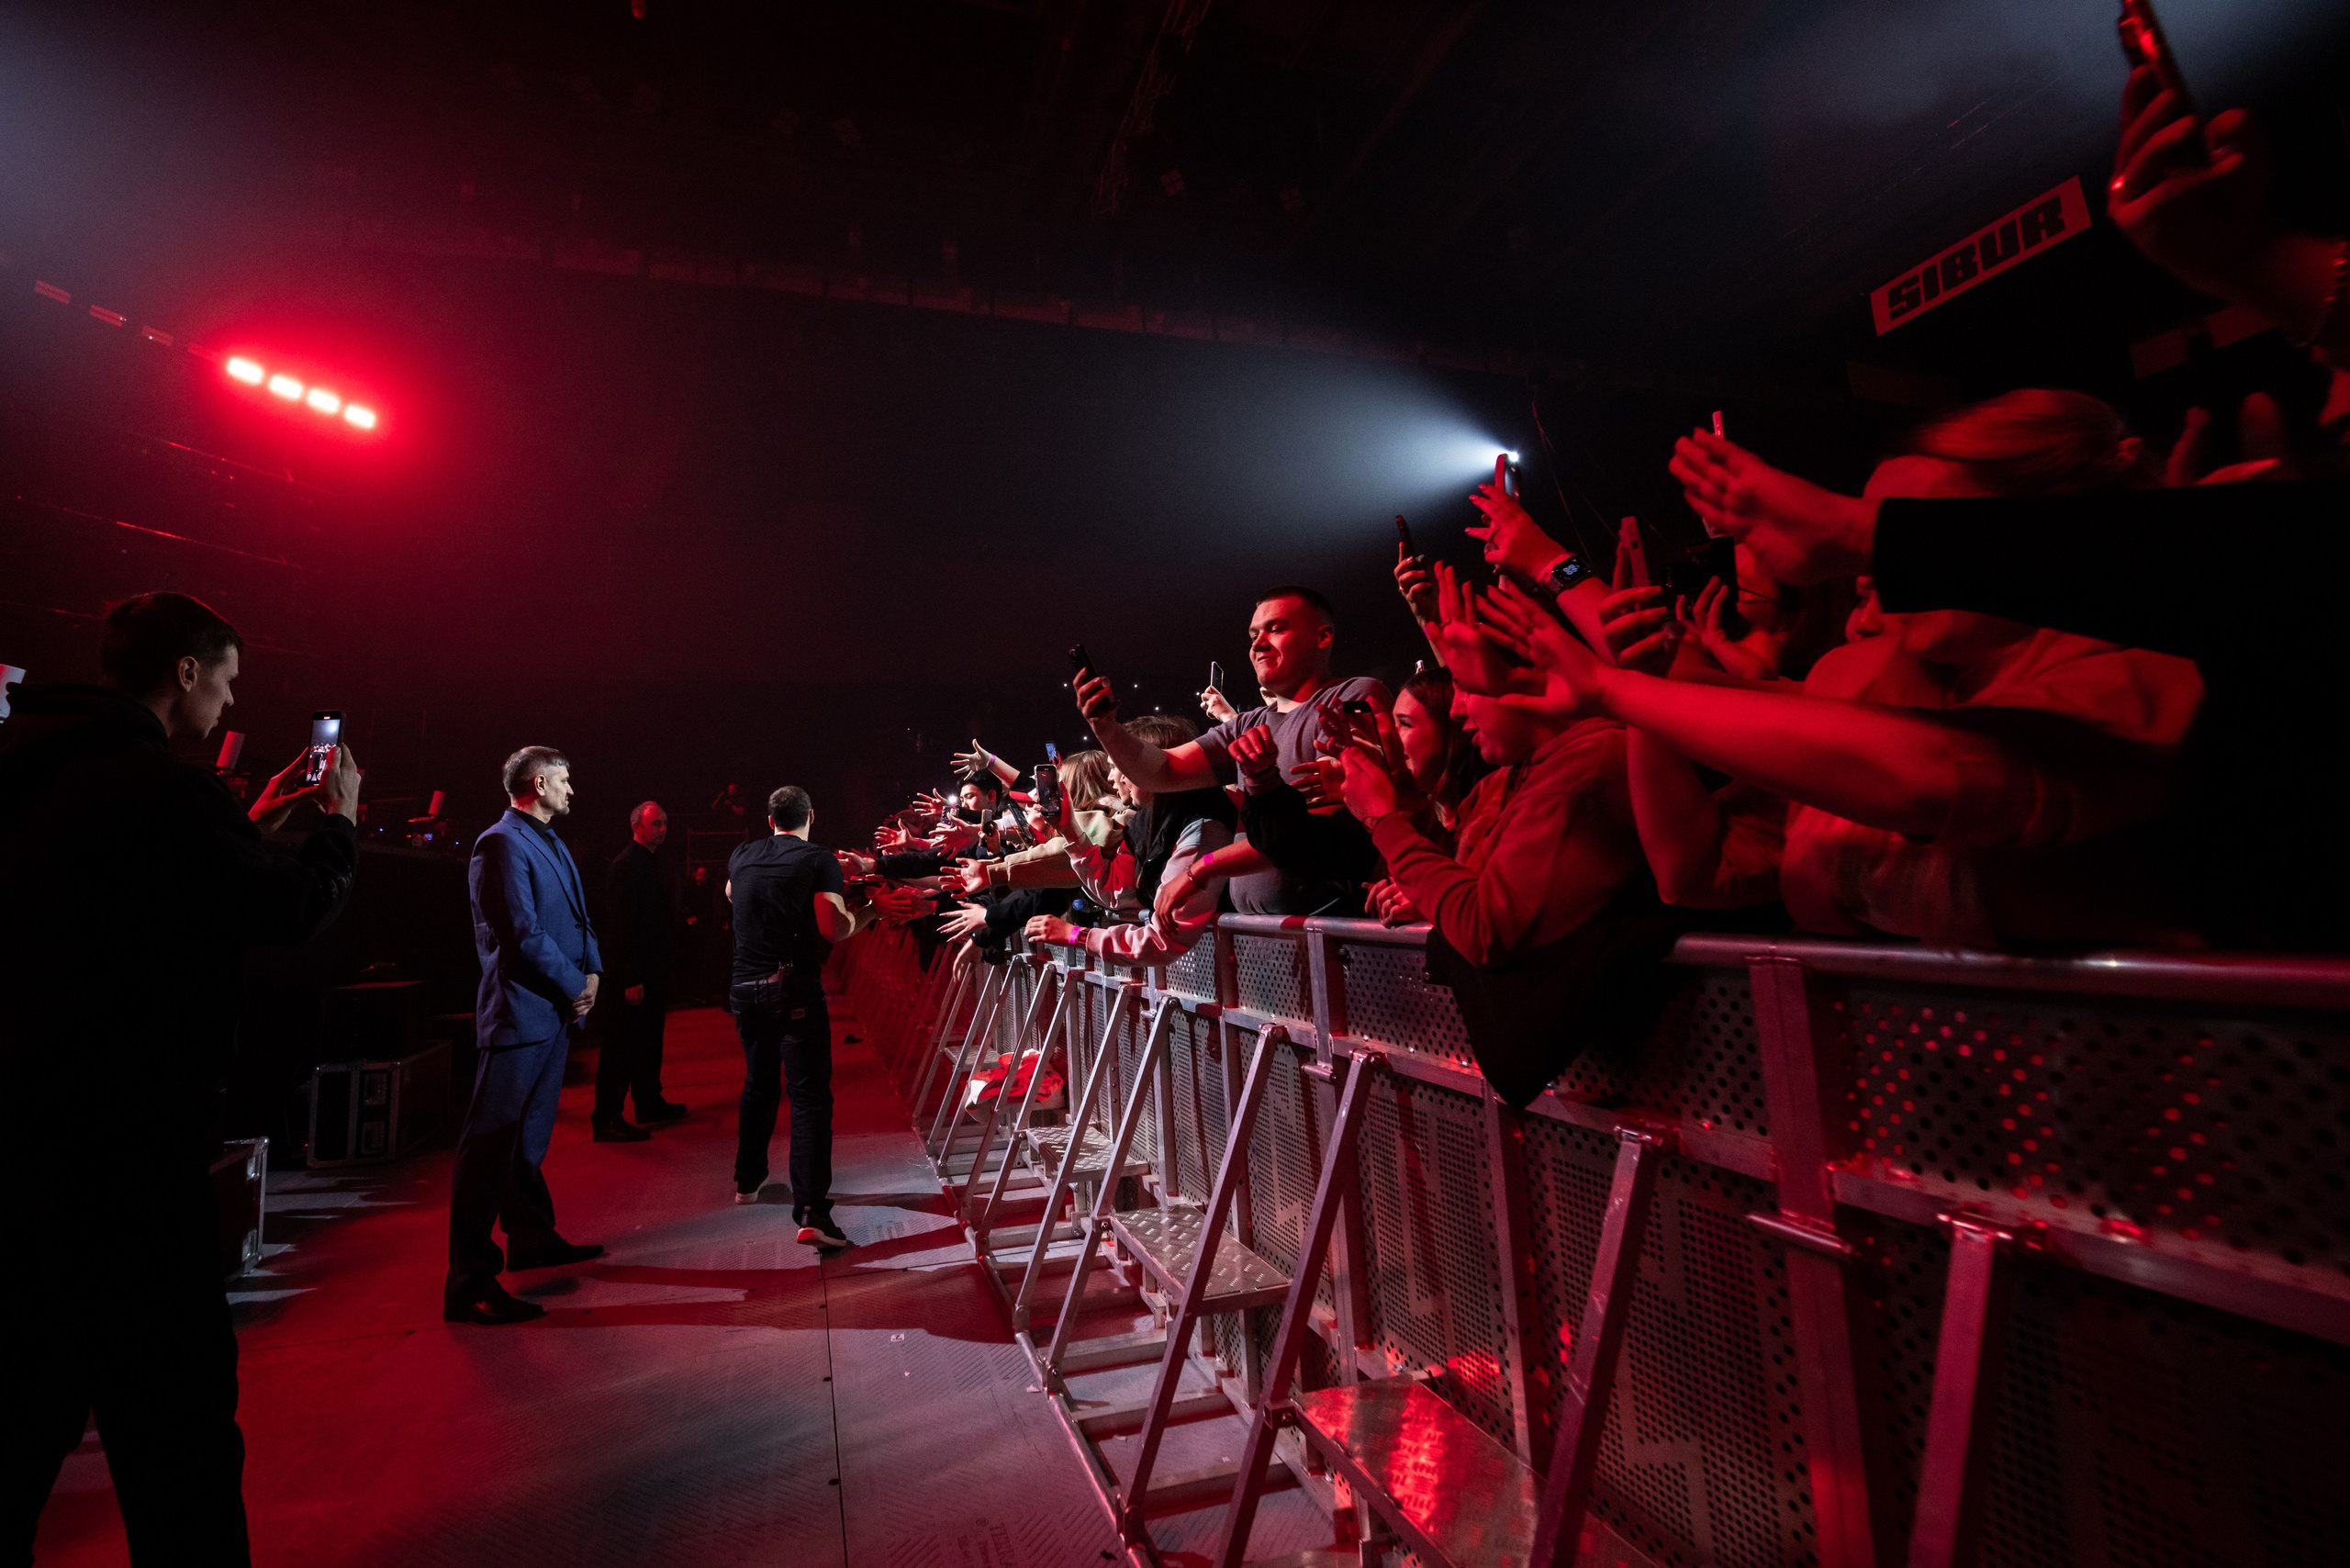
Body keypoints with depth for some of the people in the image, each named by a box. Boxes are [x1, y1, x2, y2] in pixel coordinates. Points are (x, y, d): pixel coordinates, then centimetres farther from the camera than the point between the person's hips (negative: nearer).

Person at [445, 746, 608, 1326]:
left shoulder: (551, 843, 17)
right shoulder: (501, 843, -14)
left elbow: (577, 917, 17)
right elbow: (523, 934, -20)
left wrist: (593, 970, 1)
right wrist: (575, 986, -12)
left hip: (556, 1012, 10)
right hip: (520, 1011, -10)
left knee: (531, 1137, 21)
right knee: (491, 1145, -6)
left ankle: (533, 1238, 35)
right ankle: (470, 1283, 0)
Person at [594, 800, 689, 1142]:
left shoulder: (651, 861, 14)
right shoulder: (626, 865, -16)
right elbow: (621, 925, -22)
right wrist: (631, 980, -24)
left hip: (652, 970, 10)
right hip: (633, 974, -10)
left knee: (649, 1040, 19)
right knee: (621, 1046, -4)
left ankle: (649, 1102, 31)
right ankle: (607, 1120, 3)